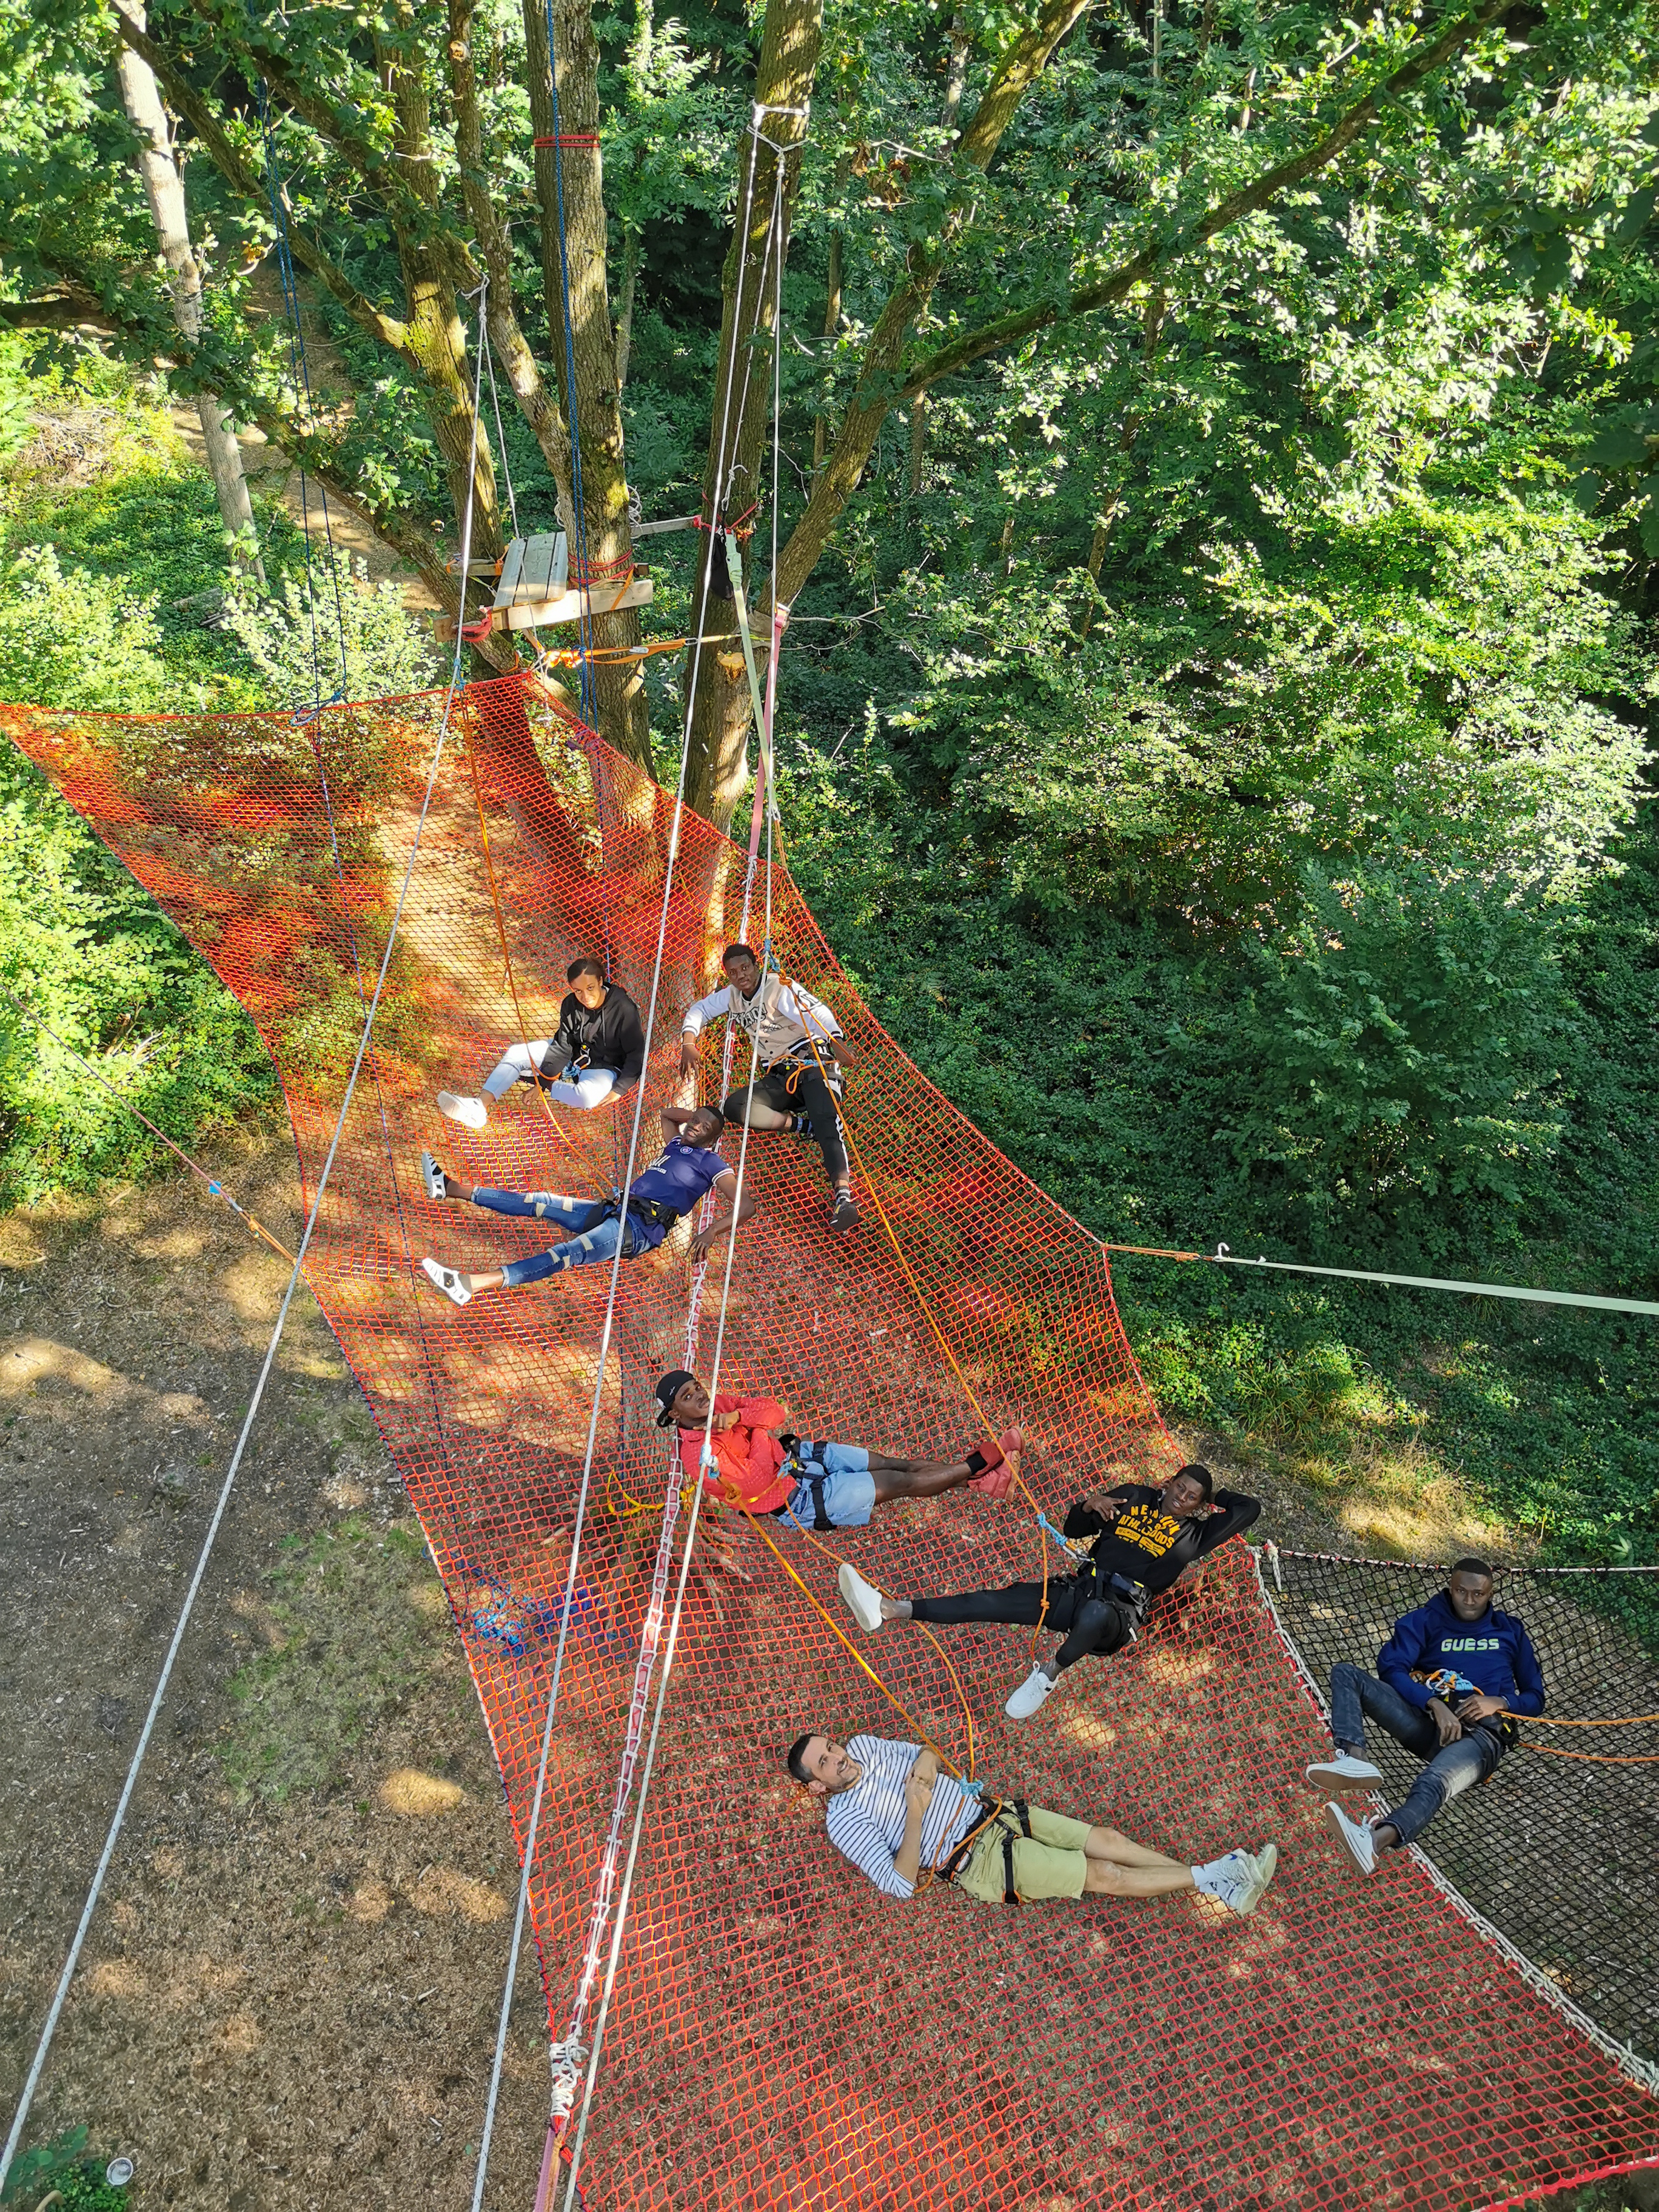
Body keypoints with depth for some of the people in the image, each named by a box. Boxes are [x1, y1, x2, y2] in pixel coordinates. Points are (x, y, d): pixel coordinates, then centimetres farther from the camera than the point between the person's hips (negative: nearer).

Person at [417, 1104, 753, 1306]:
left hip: (640, 1228, -9)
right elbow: (666, 1113, 46)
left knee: (569, 1254, -30)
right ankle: (450, 1188, 2)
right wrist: (699, 1114, 37)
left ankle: (471, 1284, -48)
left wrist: (712, 1232, -24)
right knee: (543, 1202, -1)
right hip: (613, 1210, 9)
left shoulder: (710, 1163, 2)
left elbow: (747, 1205, -11)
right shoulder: (676, 1144, 24)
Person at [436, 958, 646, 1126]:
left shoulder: (624, 1009, -25)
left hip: (604, 1068, -6)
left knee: (588, 1095, -41)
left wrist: (619, 1090, -26)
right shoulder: (571, 1005, -10)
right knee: (515, 1053, -8)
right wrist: (545, 1078, -16)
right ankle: (479, 1108, -23)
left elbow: (637, 1055, -19)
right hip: (574, 1055, 6)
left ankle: (533, 1078, -16)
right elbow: (562, 1047, -7)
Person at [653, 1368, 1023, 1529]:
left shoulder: (718, 1404, 0)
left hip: (795, 1453, 7)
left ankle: (978, 1476, 6)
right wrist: (761, 1434, -22)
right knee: (899, 1483, -6)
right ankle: (980, 1463, 1)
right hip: (795, 1497, -7)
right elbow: (754, 1483, -29)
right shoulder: (699, 1454, -23)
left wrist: (737, 1416, -22)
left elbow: (773, 1411, -5)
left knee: (895, 1463, -1)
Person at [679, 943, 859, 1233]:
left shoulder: (779, 988, -12)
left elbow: (817, 1012, -26)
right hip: (779, 1077, 7)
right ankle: (803, 1125, -18)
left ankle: (842, 1192, -47)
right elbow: (699, 1010, 22)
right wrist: (689, 1044, 1)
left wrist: (837, 1041, -46)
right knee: (733, 1107, -18)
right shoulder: (731, 996, 10)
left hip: (812, 1059, -7)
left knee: (825, 1119, -32)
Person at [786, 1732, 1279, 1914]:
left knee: (1105, 1839, -2)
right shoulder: (844, 1822, -13)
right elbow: (900, 1885, -18)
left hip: (990, 1813, 6)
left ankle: (1215, 1875, 3)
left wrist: (924, 1769, -7)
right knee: (1104, 1875, -10)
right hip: (979, 1860, -6)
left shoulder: (863, 1747, 6)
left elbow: (923, 1754, 16)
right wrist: (915, 1818, -26)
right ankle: (1207, 1880, -1)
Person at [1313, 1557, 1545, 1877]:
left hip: (1481, 1735, -3)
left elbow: (1534, 1699, 20)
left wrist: (1499, 1702, -3)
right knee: (1345, 1673, -16)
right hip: (1428, 1720, 3)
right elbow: (1391, 1669, 2)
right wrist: (1435, 1704, -15)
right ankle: (1354, 1760, -42)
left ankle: (1374, 1841, -65)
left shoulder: (1510, 1631, 21)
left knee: (1433, 1785, -37)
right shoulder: (1425, 1621, 16)